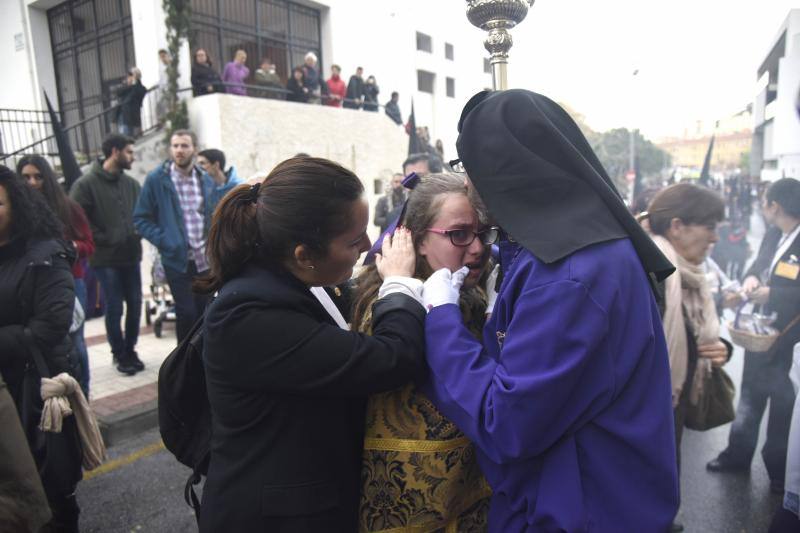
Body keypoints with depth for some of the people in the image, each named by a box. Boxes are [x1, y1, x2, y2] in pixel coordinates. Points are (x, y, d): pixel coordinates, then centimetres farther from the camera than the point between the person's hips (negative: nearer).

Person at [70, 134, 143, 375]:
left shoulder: (132, 184, 9)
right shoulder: (86, 184, -7)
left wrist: (138, 233, 1)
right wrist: (103, 240, -12)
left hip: (132, 255, 5)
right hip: (106, 258, -5)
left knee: (135, 304, 8)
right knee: (114, 308, 2)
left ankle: (130, 350, 24)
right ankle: (119, 354, 18)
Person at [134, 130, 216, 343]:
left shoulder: (206, 180, 7)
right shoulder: (156, 179, -4)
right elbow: (141, 219, -3)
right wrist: (163, 241, -15)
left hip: (205, 259, 4)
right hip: (177, 259, -4)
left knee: (204, 312, 12)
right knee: (186, 314, 0)